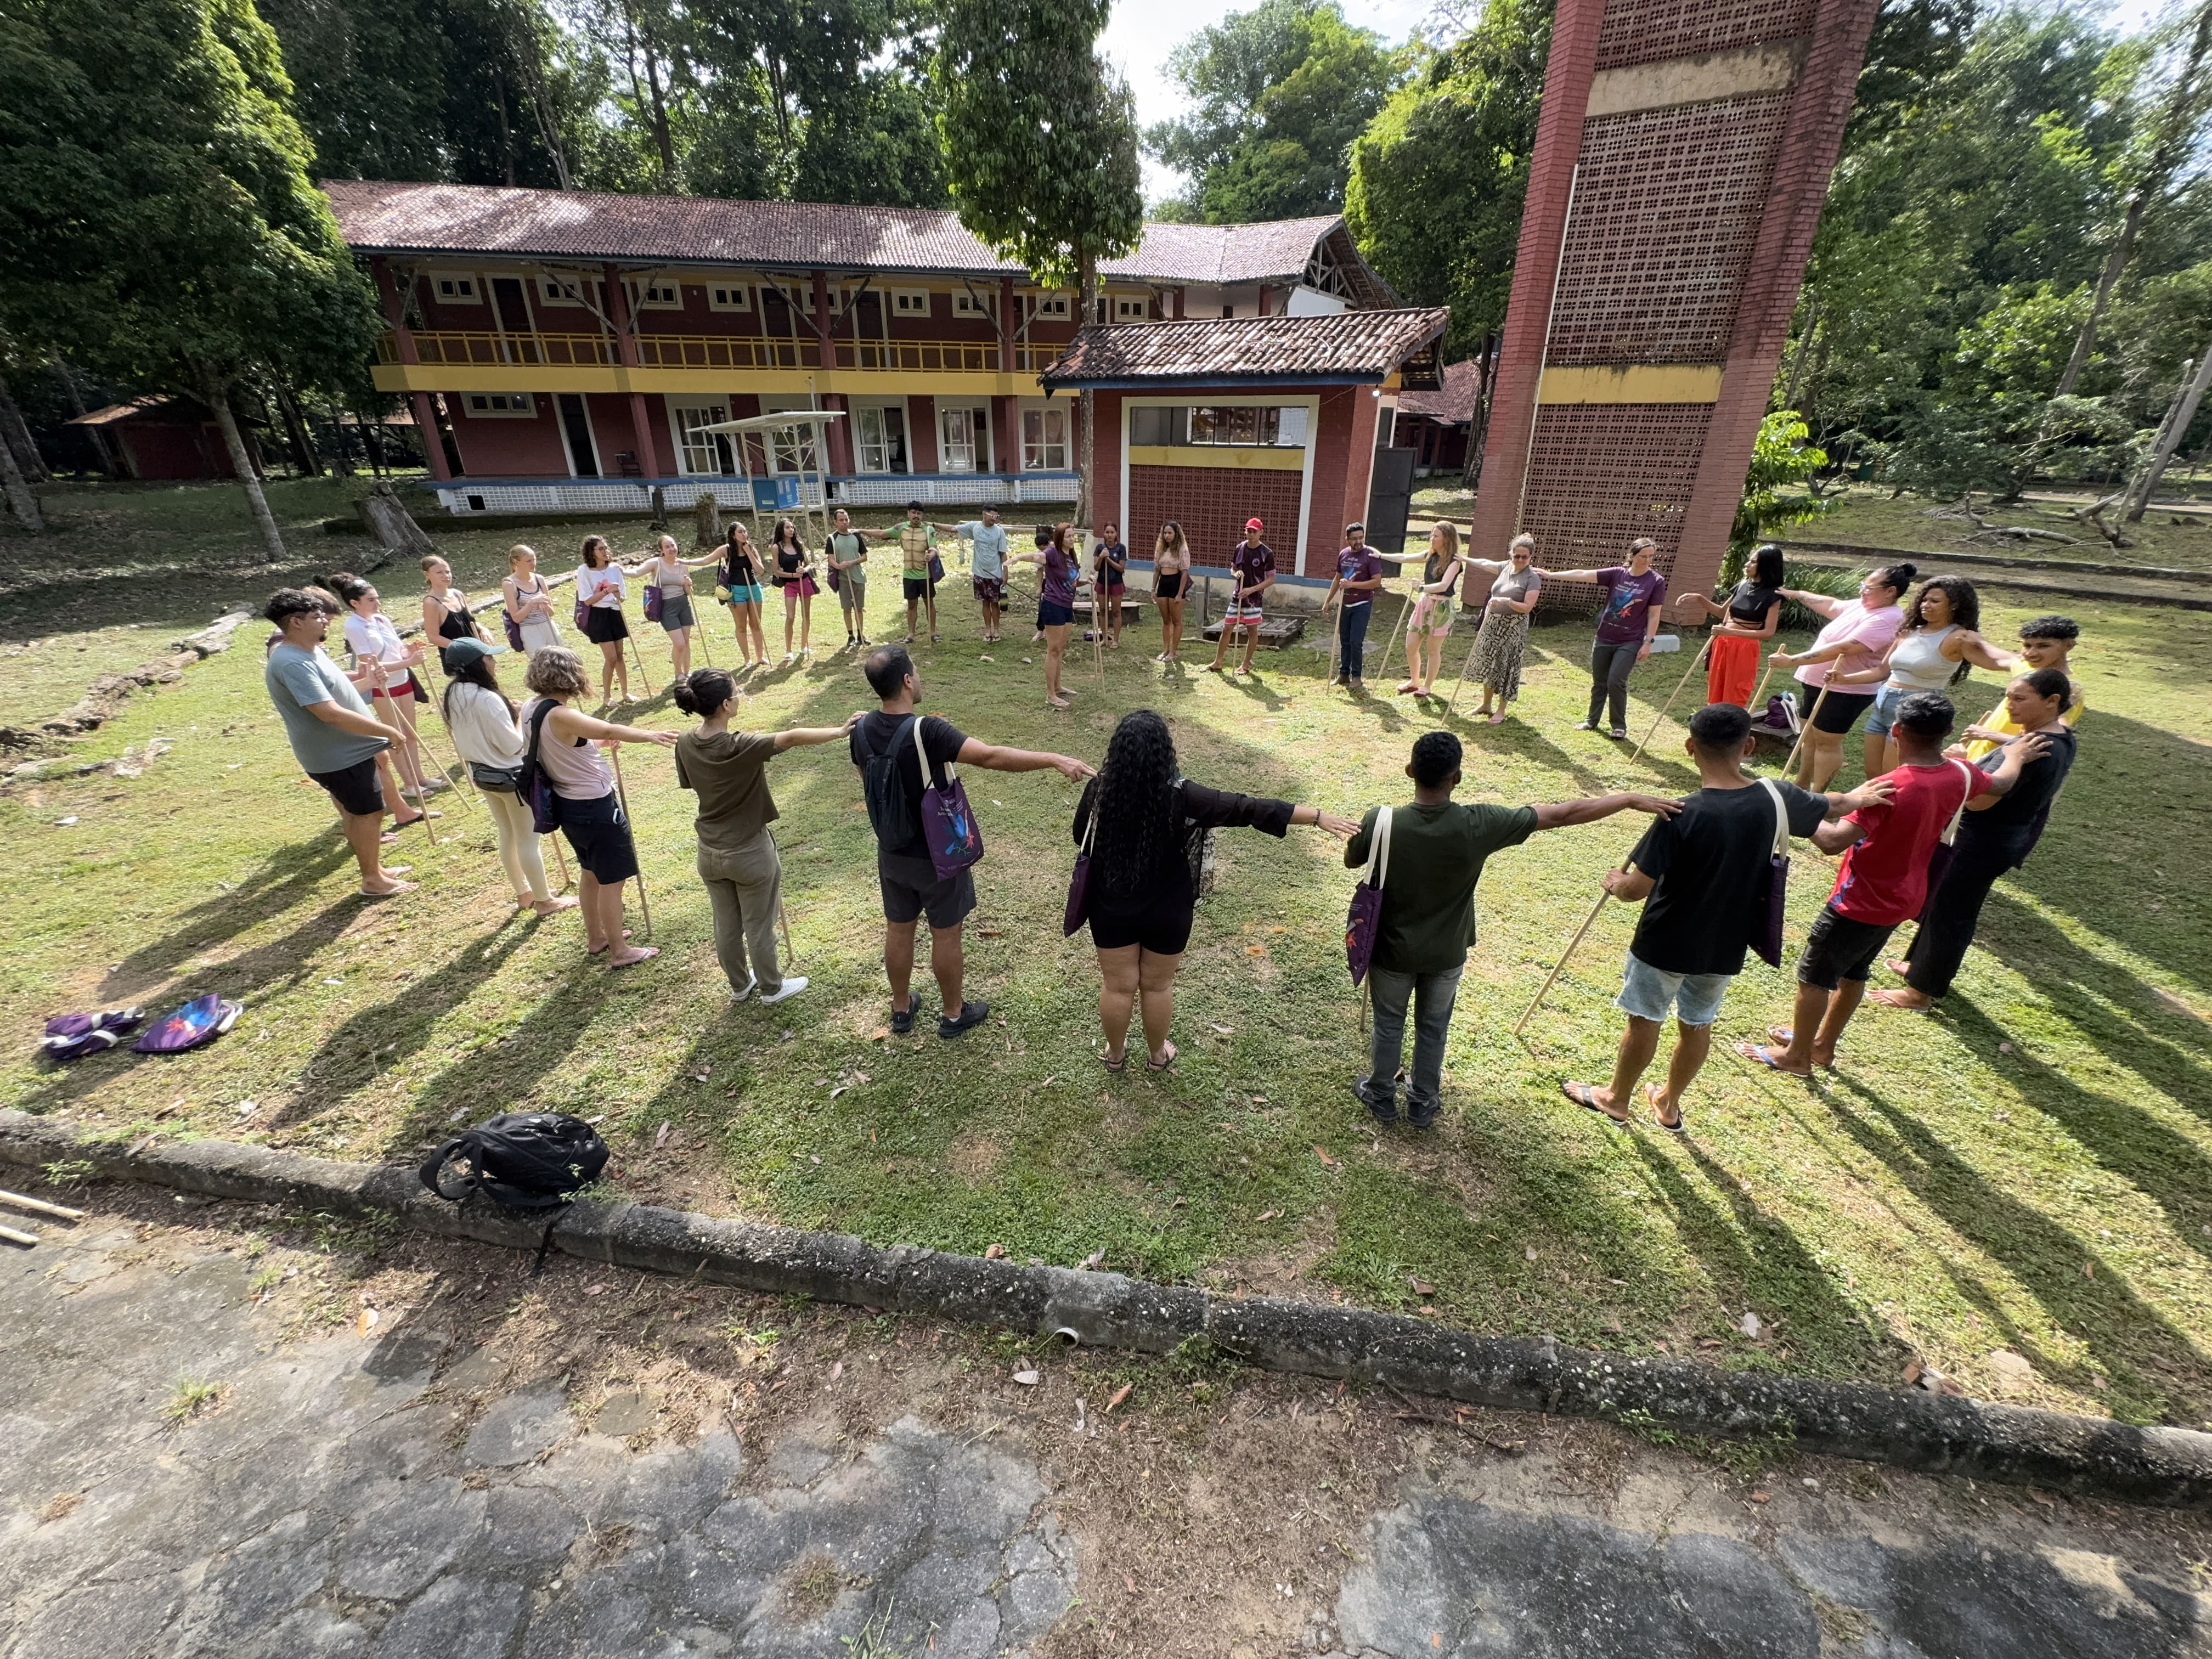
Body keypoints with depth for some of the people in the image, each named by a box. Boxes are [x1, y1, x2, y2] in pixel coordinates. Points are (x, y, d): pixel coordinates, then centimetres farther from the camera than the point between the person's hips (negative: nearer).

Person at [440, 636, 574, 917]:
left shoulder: (453, 694, 1)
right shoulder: (487, 699, -27)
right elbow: (512, 745, -22)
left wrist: (507, 709, 6)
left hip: (482, 774, 9)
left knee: (507, 836, 21)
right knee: (528, 840, 4)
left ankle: (523, 892, 35)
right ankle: (545, 901, 15)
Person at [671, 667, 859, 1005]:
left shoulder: (685, 744, -7)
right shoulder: (741, 747, -28)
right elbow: (793, 737, -31)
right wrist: (842, 731, -23)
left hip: (710, 853, 6)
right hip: (750, 854, -6)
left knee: (726, 924, 22)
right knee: (759, 927, 14)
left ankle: (739, 985, 42)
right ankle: (771, 987, 33)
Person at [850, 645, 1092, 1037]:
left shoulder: (862, 730, -8)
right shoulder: (926, 731, -29)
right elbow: (991, 757, -36)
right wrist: (1054, 759, -36)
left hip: (892, 853, 6)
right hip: (937, 856, -6)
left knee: (898, 930, 21)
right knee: (945, 935, 13)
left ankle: (901, 1008, 39)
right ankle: (953, 1013, 31)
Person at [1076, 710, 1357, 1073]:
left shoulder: (1098, 790, -16)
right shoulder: (1181, 796, -23)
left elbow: (1080, 837, 1)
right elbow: (1248, 809, -22)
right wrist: (1318, 816, -17)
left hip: (1111, 909, 1)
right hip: (1166, 912, -1)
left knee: (1117, 985, 20)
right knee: (1157, 986, 20)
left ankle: (1115, 1054, 41)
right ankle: (1157, 1055, 42)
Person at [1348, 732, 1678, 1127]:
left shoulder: (1381, 821, -27)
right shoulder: (1478, 825, -25)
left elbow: (1351, 860, -5)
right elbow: (1562, 814, -15)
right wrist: (1630, 800, -4)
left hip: (1393, 951, 0)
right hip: (1447, 954, 1)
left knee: (1389, 1025, 22)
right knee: (1433, 1029, 23)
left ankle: (1381, 1096, 42)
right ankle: (1423, 1104, 42)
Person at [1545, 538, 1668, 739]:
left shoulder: (1656, 582, -7)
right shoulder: (1617, 574, -2)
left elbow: (1654, 615, -6)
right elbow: (1583, 575, -7)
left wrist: (1648, 642, -10)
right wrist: (1551, 574, -12)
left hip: (1630, 642, -3)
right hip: (1604, 639, 3)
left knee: (1616, 682, -10)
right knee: (1599, 682, 12)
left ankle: (1619, 726, 6)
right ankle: (1592, 721, 28)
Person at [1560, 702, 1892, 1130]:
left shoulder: (1682, 815, -28)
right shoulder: (1775, 798, -10)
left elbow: (1635, 890, -24)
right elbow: (1832, 805, 16)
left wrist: (1615, 882, -1)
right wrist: (1857, 797, 39)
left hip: (1666, 943, -5)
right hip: (1724, 946, 5)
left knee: (1644, 1021, 13)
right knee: (1697, 1025, 22)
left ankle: (1615, 1098, 33)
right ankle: (1669, 1104, 41)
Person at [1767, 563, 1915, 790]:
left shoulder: (1886, 620, -23)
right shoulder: (1861, 606, 6)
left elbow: (1842, 648, -33)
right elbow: (1831, 605, 26)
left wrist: (1791, 661, -36)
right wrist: (1797, 594, 33)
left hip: (1844, 691, -10)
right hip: (1817, 683, 10)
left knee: (1826, 742, -3)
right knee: (1809, 736, 16)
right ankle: (1801, 787, 28)